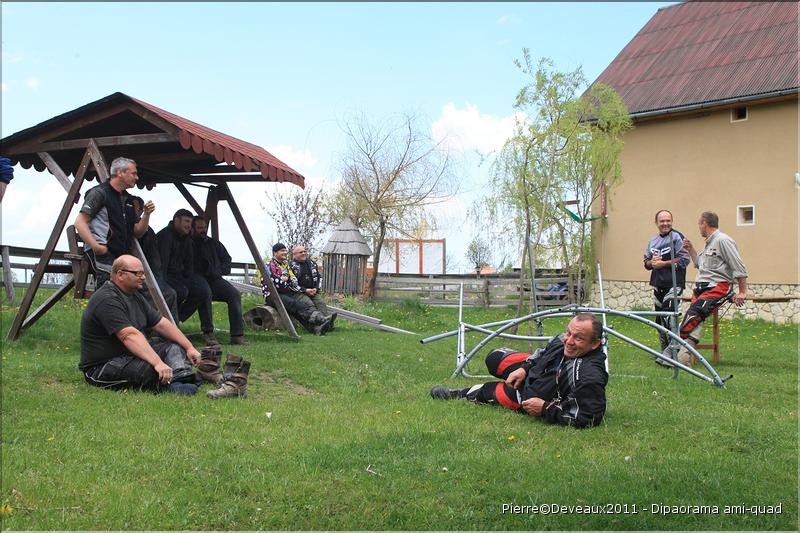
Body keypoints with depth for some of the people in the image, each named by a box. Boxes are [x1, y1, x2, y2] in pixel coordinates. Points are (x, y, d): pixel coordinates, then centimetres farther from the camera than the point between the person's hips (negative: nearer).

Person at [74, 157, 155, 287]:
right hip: (104, 252, -8)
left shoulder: (127, 199, 23)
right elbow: (80, 222, -9)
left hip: (122, 255, 8)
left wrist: (146, 214, 4)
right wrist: (96, 247, -21)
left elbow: (137, 232, 22)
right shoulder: (99, 192, -1)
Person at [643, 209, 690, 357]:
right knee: (660, 320, 11)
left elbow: (684, 260, -13)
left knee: (669, 318, -16)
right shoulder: (652, 241, 16)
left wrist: (663, 263, -14)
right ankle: (665, 351, 22)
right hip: (658, 285, 7)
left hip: (673, 284, -7)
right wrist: (651, 262, -3)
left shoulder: (677, 237, -5)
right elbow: (646, 263, 20)